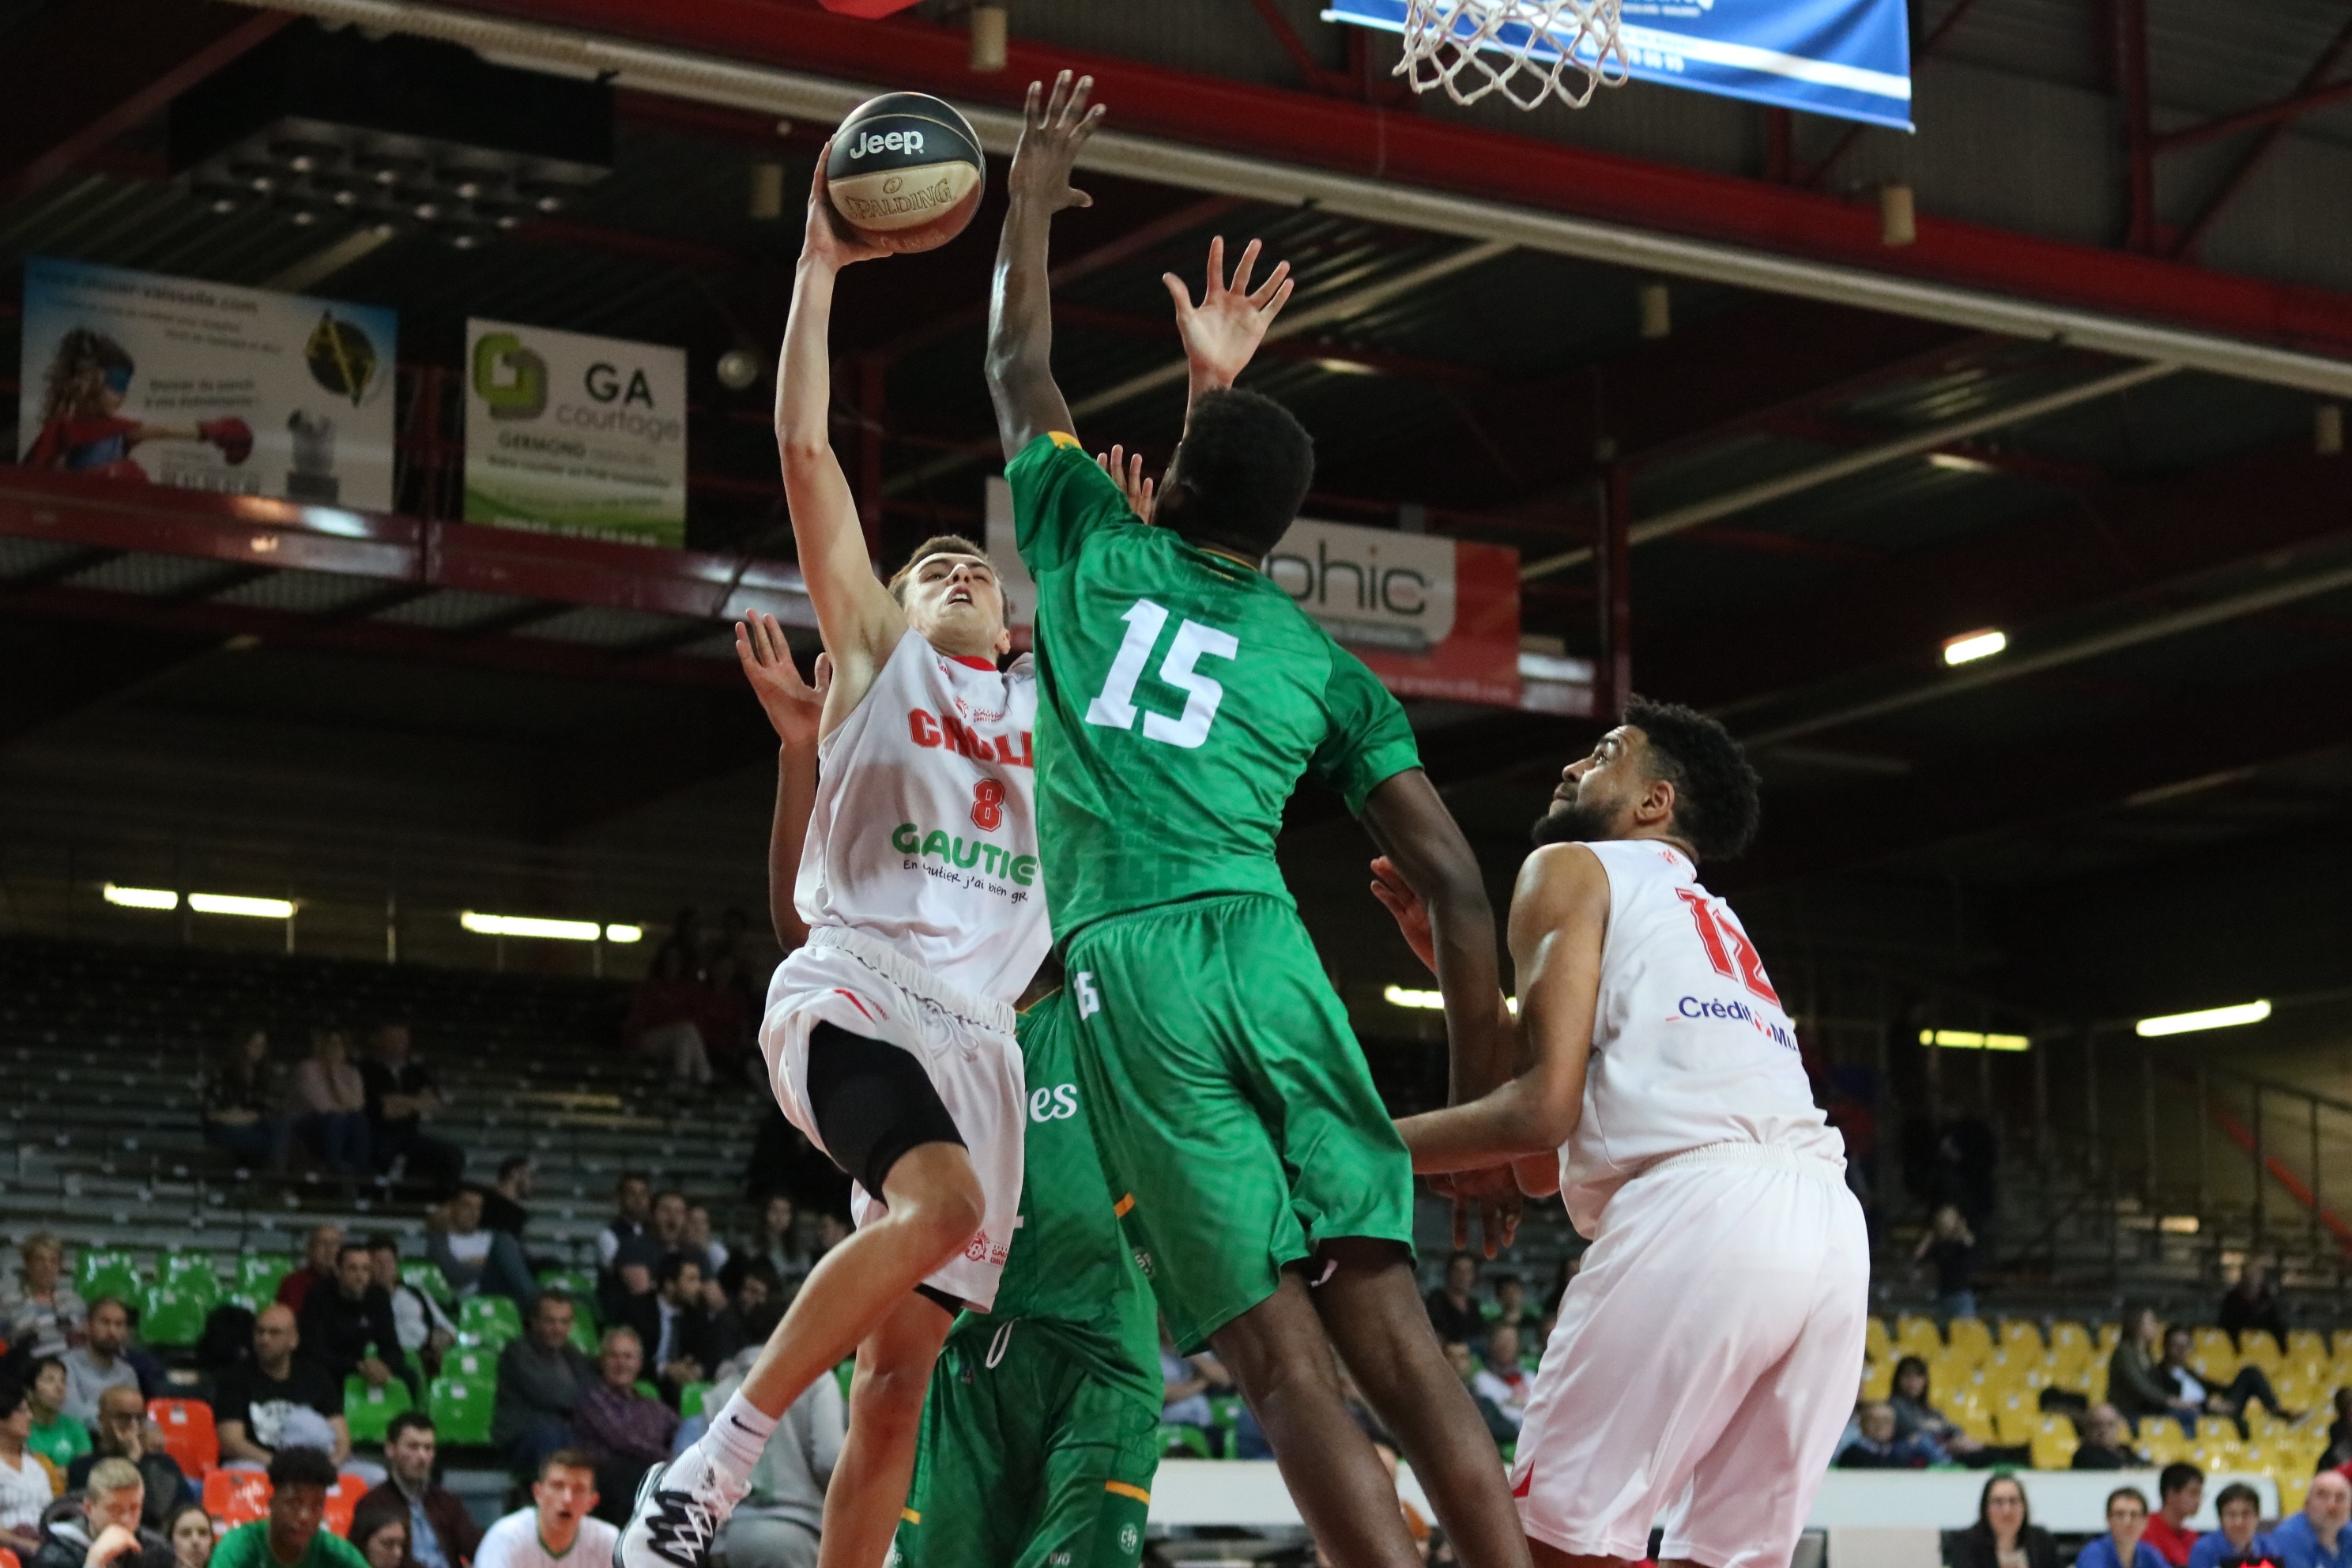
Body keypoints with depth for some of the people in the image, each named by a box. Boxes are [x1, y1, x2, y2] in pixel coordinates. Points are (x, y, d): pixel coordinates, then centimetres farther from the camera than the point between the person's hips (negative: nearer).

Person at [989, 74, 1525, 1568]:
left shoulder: (1096, 551, 16)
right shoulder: (1324, 662, 18)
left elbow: (1020, 373, 33)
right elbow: (1455, 881, 11)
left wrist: (1033, 198, 45)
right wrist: (1484, 1088, 16)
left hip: (1129, 968, -2)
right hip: (1268, 951, 2)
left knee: (1280, 1353, -7)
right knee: (1390, 1323, -2)